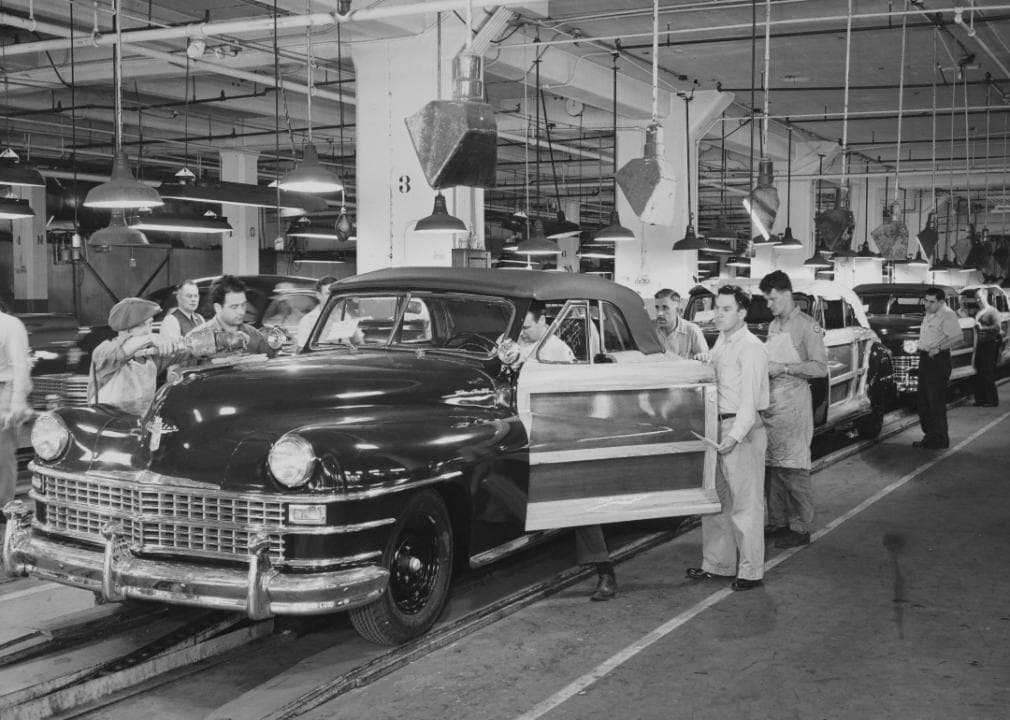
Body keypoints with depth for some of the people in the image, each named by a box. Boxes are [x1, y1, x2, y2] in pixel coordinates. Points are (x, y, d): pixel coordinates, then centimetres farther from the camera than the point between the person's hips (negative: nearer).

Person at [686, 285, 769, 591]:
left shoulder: (750, 348, -14)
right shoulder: (721, 342, 13)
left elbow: (750, 398, -21)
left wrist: (735, 436, -29)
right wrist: (704, 360, 6)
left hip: (744, 430, -9)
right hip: (720, 427, 9)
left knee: (745, 503, -2)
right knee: (715, 499, 14)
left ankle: (751, 571, 6)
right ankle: (718, 564, 24)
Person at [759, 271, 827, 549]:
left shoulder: (807, 326, -7)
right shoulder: (773, 326, 17)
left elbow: (820, 367, -13)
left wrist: (782, 368, -17)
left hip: (793, 406, -7)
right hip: (769, 404, 8)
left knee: (793, 469, -5)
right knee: (771, 468, 9)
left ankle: (801, 528, 1)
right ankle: (778, 522, 18)